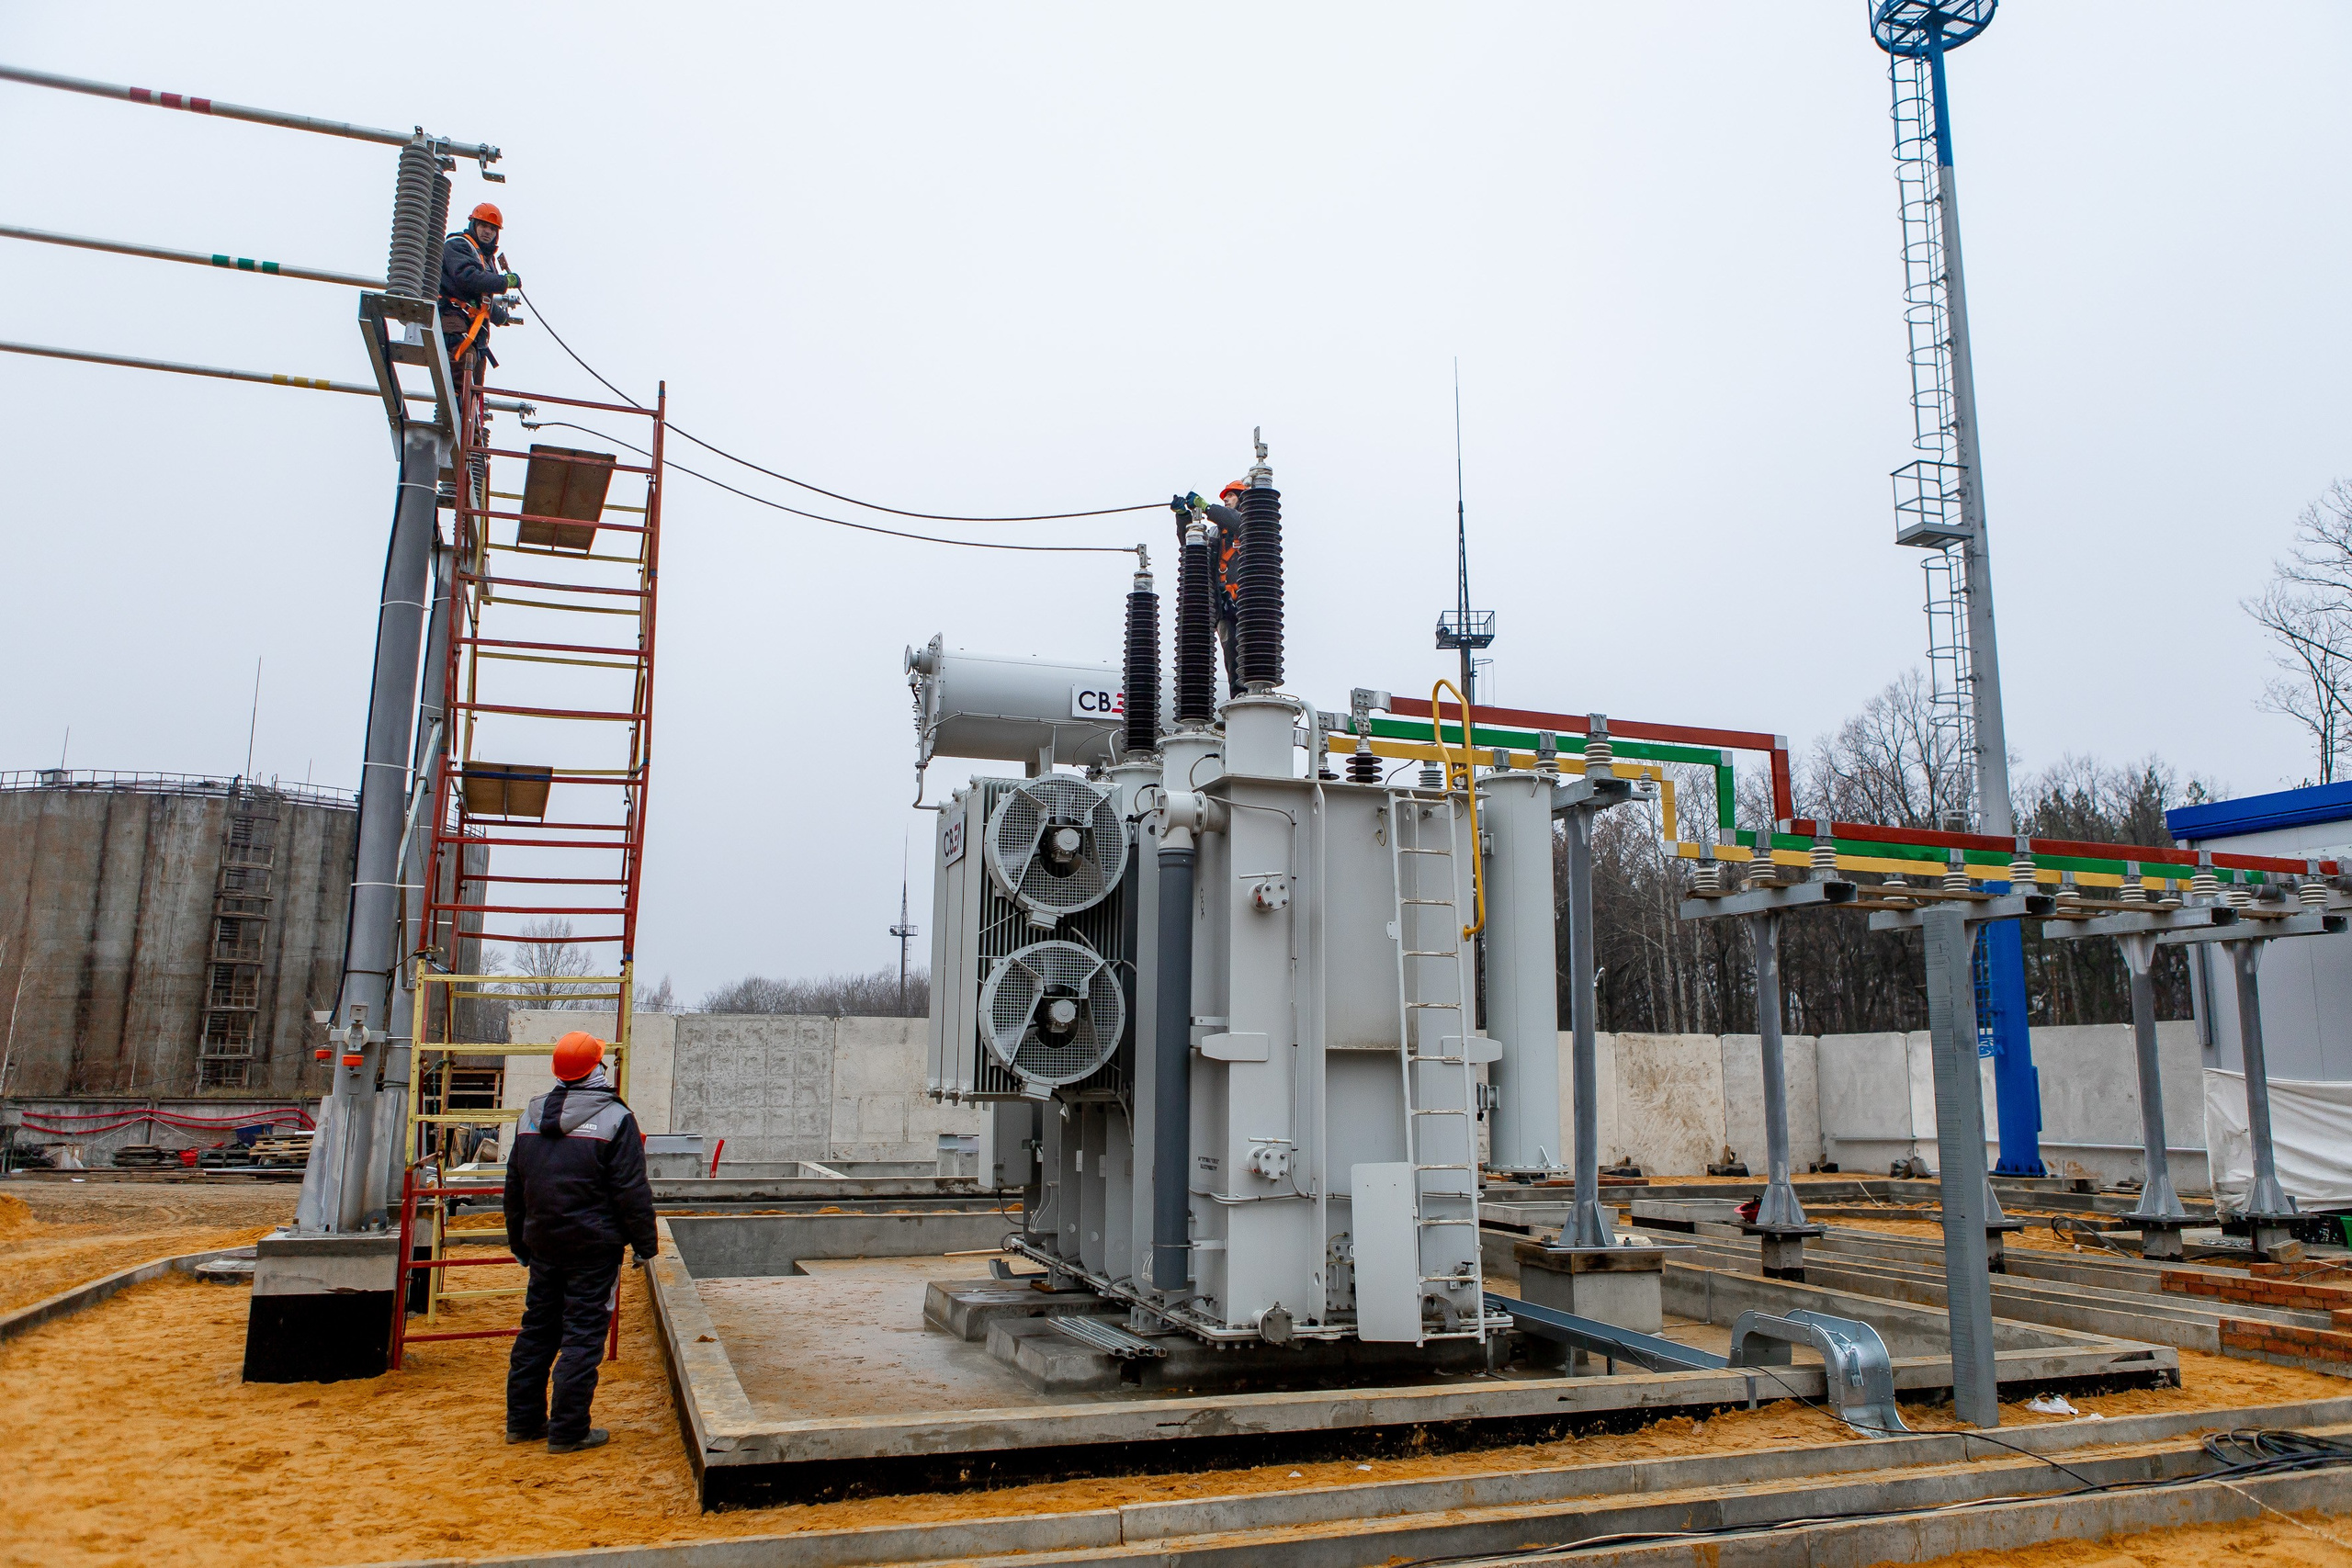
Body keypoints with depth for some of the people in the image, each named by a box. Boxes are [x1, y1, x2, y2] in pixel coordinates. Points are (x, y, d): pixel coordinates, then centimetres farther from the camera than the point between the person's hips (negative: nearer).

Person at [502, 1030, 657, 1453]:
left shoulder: (531, 1116, 8)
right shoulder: (613, 1117, -12)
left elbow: (514, 1187, 15)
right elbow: (632, 1191, -13)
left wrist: (520, 1243, 24)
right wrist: (646, 1245, -4)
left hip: (542, 1247, 6)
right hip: (594, 1248, -6)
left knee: (537, 1330, 16)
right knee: (583, 1336, 0)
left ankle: (523, 1421, 25)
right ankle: (568, 1431, 4)